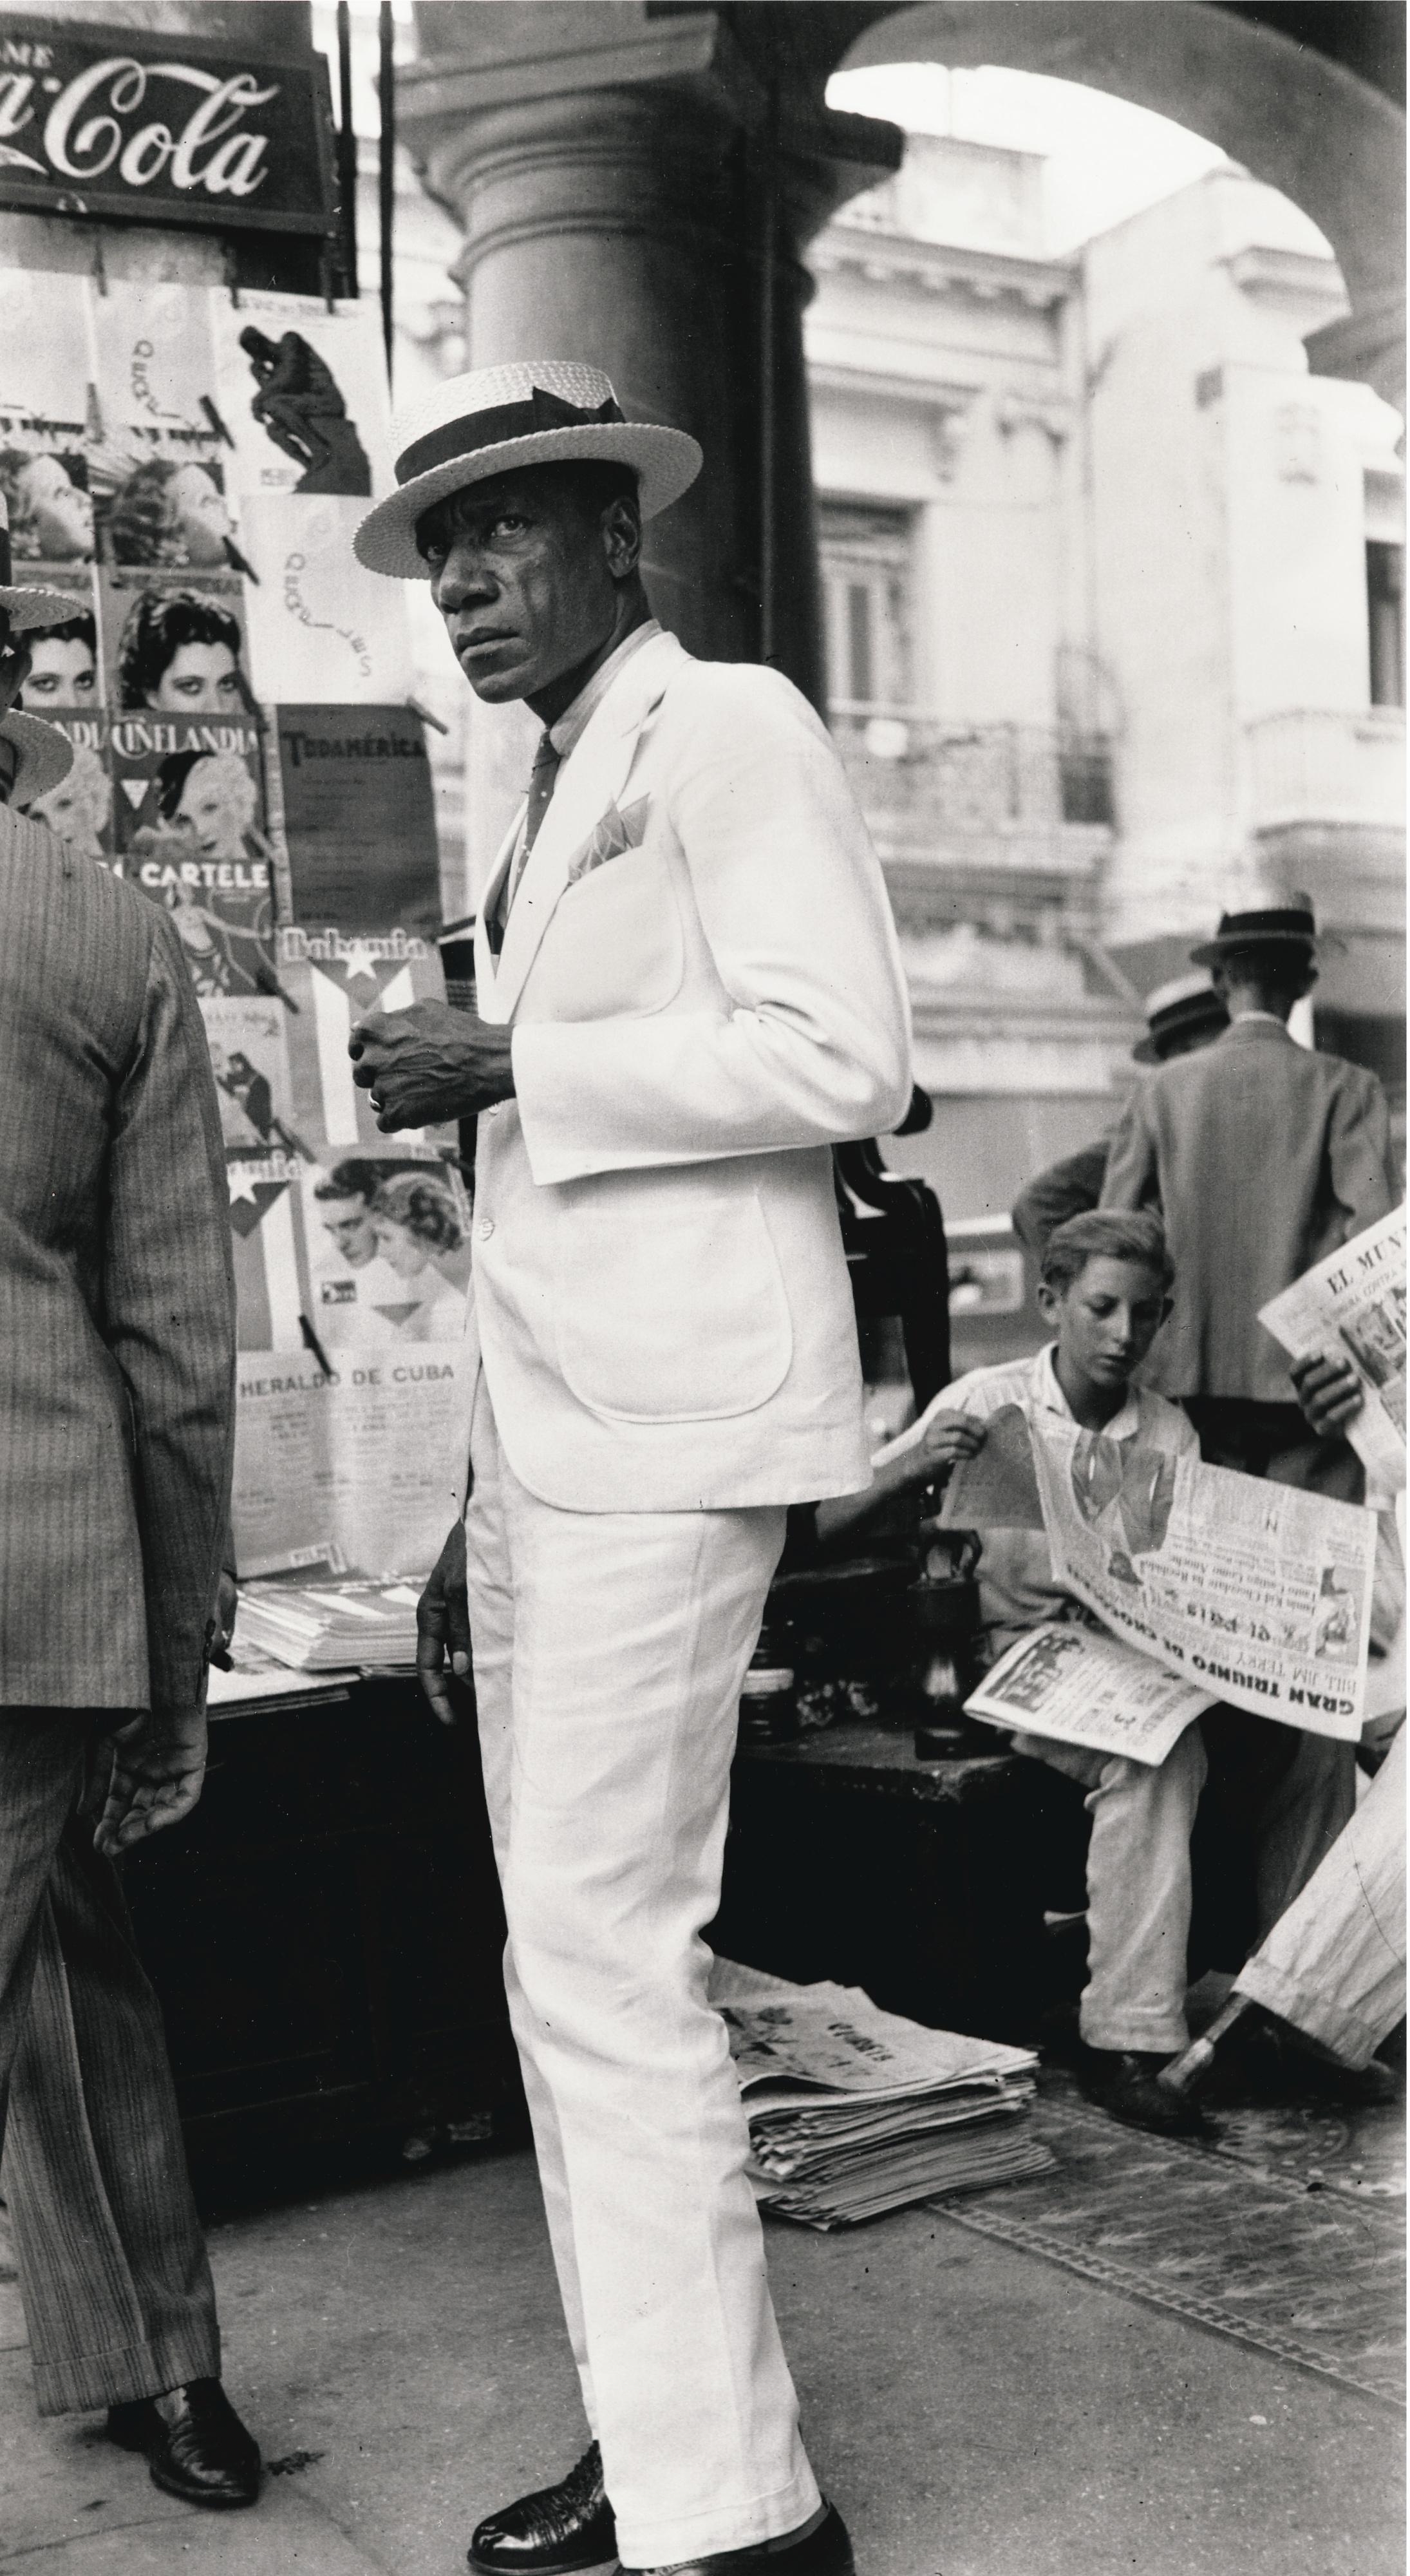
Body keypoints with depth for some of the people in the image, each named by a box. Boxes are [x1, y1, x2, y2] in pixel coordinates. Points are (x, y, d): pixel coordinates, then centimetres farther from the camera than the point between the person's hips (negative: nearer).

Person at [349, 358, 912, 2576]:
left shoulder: (727, 726, -3)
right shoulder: (554, 798, 22)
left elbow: (841, 1057, -16)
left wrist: (511, 1061, -13)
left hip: (669, 1431, -9)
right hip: (551, 1433, 9)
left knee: (604, 1952, -9)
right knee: (562, 1957, 12)